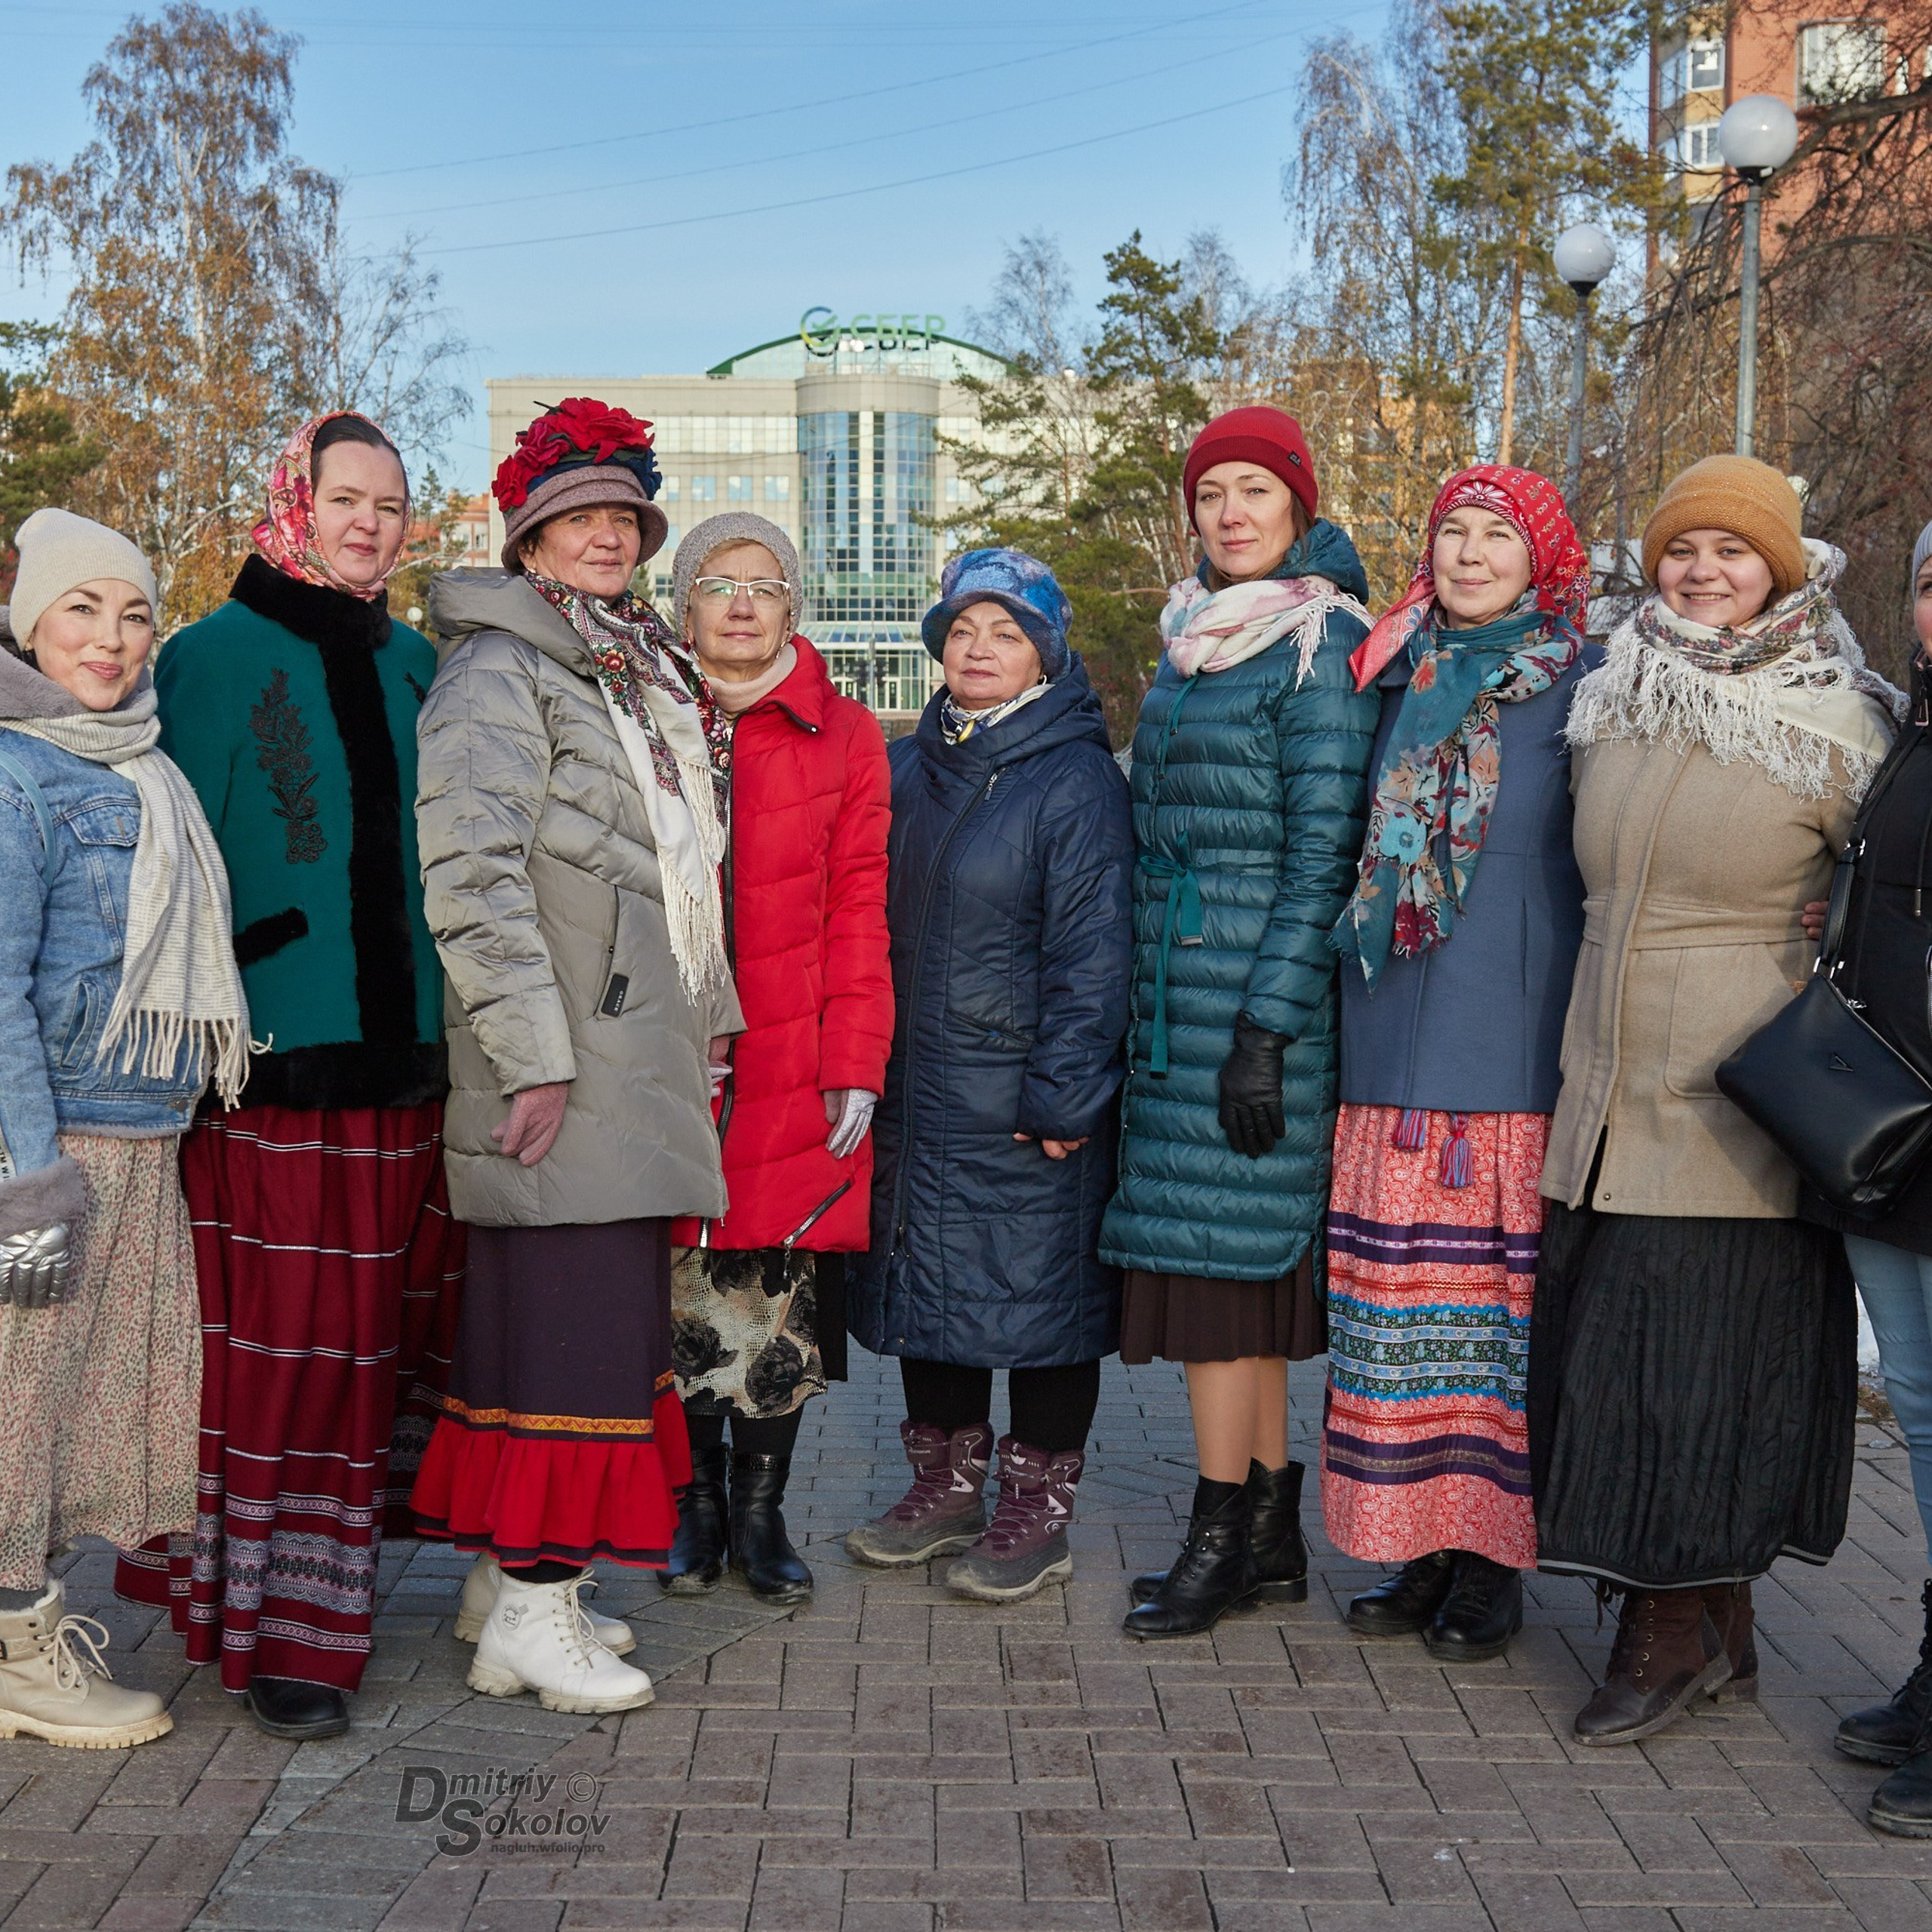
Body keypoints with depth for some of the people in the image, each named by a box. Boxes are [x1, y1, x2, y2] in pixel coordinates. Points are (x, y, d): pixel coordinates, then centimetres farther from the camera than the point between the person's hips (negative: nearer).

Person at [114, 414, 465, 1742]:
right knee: (284, 1346, -2)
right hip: (269, 1063, -5)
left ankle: (320, 1567, 28)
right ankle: (281, 1627, 9)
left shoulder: (416, 668, 15)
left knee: (388, 1328, 9)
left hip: (403, 1058, 5)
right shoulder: (214, 659, -1)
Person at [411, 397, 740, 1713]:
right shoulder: (499, 672, -7)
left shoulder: (646, 673, 21)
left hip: (642, 1058, 9)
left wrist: (707, 1017, 21)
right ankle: (528, 1613, 0)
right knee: (567, 1313, -8)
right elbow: (472, 873, -16)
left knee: (606, 1308, 11)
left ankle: (511, 1574, 22)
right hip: (564, 1059, -9)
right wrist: (532, 1054, -20)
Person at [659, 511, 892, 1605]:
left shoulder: (844, 735, 6)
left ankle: (761, 1508, 19)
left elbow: (859, 911, 4)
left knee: (784, 1296, 2)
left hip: (795, 1066, 0)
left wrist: (857, 1064, -3)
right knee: (684, 1297, 4)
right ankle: (698, 1504, 22)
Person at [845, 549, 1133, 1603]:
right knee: (924, 1283, 14)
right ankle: (946, 1486, 30)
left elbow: (1091, 953, -12)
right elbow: (869, 922, 16)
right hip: (913, 1095, 7)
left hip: (1024, 1105, -6)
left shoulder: (1076, 782, -9)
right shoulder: (906, 768, 11)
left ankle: (1037, 1513, 16)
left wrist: (1064, 1094, -16)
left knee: (1039, 1295, 3)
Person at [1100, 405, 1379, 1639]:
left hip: (1258, 985, -8)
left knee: (1221, 1249, -5)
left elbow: (1324, 853, -13)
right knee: (1247, 1259, 10)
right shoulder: (1194, 640, 17)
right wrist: (1145, 998, 18)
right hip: (1178, 984, 8)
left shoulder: (1321, 648, -8)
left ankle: (1220, 1539, 5)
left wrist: (1267, 1026, -17)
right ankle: (1273, 1537, 19)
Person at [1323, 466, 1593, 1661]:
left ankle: (1492, 1566, 10)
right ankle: (1422, 1550, 17)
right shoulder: (1404, 681, 14)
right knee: (1401, 1295, 6)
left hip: (1515, 1045, -4)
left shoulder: (1583, 688, 0)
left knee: (1500, 1292, -1)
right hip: (1397, 1047, 5)